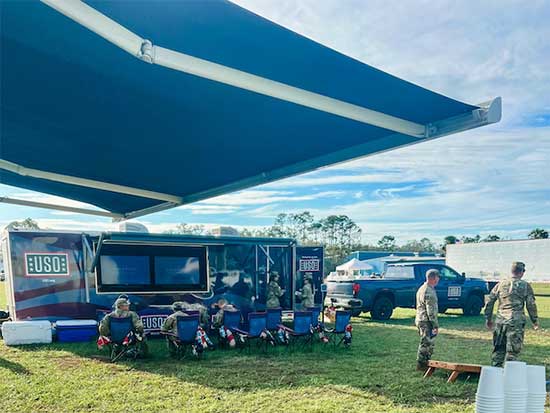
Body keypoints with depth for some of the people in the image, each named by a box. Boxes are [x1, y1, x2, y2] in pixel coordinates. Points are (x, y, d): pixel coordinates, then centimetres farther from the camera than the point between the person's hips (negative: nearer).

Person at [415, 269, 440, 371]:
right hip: (427, 321, -10)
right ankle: (421, 364, 4)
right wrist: (436, 325, -17)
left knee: (429, 343, 19)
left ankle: (425, 362, 26)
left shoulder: (422, 289, 13)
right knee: (426, 343, -2)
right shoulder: (429, 291, -20)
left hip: (420, 320, 10)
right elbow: (431, 311, -21)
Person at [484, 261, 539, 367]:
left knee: (498, 349, 13)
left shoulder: (500, 284, 7)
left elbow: (489, 302, 8)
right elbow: (531, 305, 0)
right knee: (512, 351, 3)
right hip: (516, 322, -3)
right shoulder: (525, 286, -1)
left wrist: (488, 319, 17)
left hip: (500, 321, 3)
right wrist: (535, 321, 13)